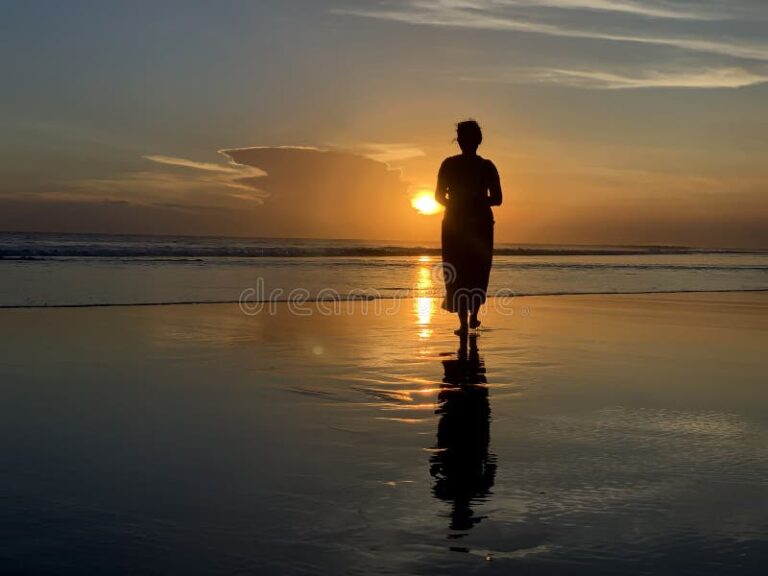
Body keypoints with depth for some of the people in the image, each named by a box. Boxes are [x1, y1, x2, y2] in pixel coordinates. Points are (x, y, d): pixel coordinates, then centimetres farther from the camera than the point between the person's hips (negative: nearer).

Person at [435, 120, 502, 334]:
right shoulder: (487, 166, -3)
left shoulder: (449, 165, -2)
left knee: (456, 273, 4)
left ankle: (463, 322, -4)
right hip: (481, 224, 0)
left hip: (454, 224, 0)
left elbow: (439, 196, 0)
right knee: (479, 271, 16)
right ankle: (473, 315, 8)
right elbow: (497, 199, -4)